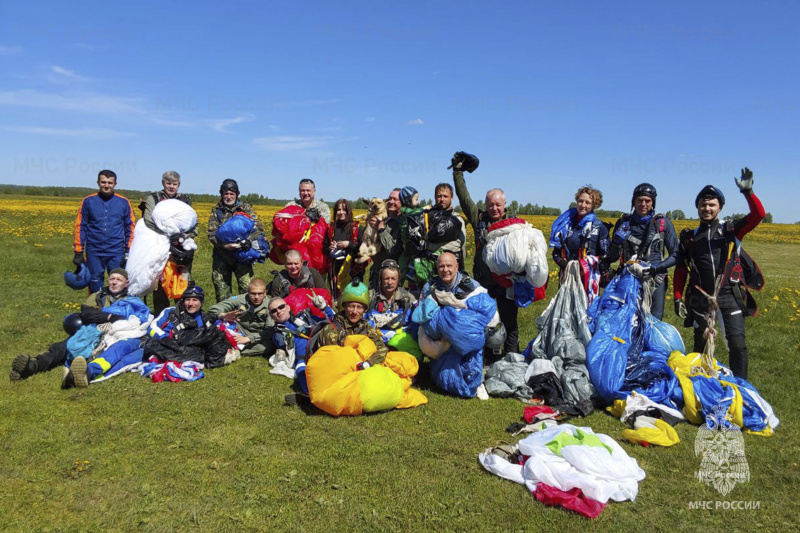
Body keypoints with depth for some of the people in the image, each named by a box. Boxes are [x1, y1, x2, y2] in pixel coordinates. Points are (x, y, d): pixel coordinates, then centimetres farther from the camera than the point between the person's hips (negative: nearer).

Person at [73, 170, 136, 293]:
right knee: (95, 286, 9)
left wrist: (129, 252, -1)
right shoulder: (88, 201, 4)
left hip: (116, 253, -1)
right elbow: (80, 227, 6)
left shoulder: (124, 202, 4)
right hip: (94, 253, 1)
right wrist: (78, 252, 1)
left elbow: (130, 228, 6)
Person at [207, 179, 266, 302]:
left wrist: (248, 240, -21)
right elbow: (212, 233, -2)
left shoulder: (245, 208, 6)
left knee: (247, 287, -9)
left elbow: (259, 227, -3)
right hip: (222, 256, 2)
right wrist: (224, 245, -21)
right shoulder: (216, 211, 8)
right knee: (221, 287, 6)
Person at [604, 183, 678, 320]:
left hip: (655, 282, -1)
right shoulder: (623, 222, 7)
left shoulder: (663, 223, 2)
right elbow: (614, 254, 10)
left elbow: (675, 255, 1)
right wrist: (606, 261, -13)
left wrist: (654, 268, -14)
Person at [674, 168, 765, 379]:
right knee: (701, 344, 10)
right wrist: (678, 298, 6)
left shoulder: (731, 230, 6)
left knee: (737, 343, -6)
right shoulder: (689, 237, 10)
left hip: (729, 295, -1)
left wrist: (748, 191, -21)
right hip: (701, 297, 2)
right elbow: (680, 271, 12)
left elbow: (758, 215, -9)